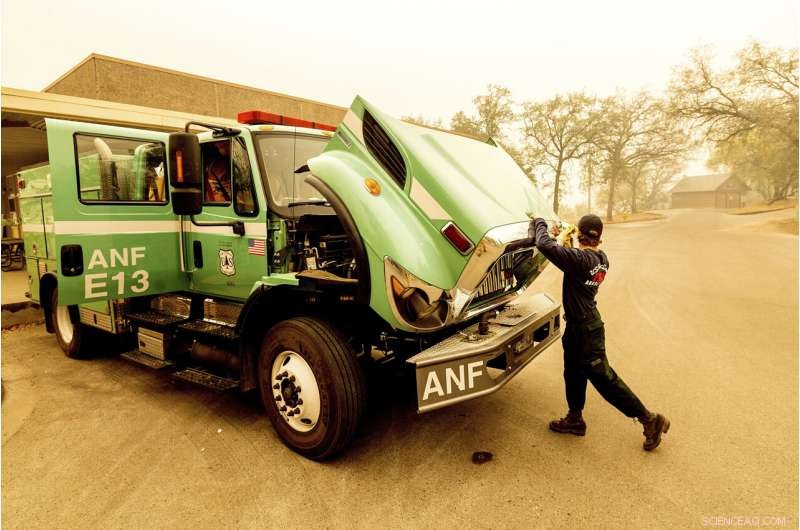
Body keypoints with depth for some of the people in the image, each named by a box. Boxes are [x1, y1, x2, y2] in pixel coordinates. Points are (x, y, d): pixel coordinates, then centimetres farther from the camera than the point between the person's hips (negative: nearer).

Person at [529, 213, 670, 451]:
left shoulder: (579, 259, -27)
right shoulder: (601, 258, 0)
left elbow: (545, 245, -32)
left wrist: (539, 223, -13)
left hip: (586, 329, -9)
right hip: (577, 325, 9)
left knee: (604, 379, 2)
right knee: (573, 373, 20)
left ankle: (650, 420, 15)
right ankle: (574, 418, 35)